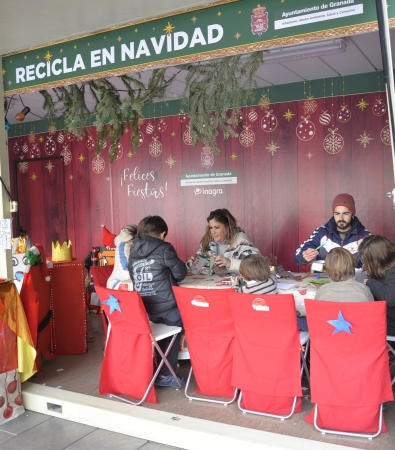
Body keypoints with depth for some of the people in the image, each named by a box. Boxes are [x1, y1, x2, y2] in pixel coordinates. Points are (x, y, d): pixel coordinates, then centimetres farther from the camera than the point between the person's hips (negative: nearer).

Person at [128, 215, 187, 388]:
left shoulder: (133, 250, 7)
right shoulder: (164, 248, -8)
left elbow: (134, 278, 14)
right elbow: (180, 273, -2)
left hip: (142, 308, 6)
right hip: (165, 307, -6)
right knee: (176, 329, 20)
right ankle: (166, 375, 18)